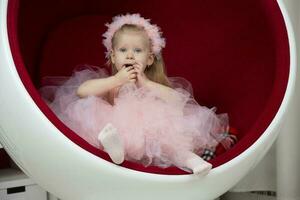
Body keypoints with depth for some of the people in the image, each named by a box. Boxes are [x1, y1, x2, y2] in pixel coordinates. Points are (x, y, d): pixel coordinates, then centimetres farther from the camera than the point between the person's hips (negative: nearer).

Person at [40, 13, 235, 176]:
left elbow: (178, 101, -5)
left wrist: (146, 84, -9)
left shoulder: (152, 83, 15)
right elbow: (81, 91, -7)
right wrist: (116, 80, -10)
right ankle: (111, 140, -55)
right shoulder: (110, 81, 14)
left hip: (150, 131, 1)